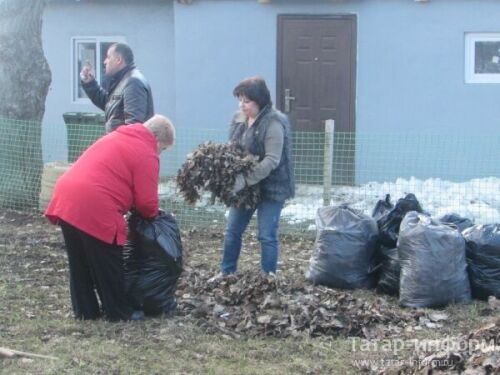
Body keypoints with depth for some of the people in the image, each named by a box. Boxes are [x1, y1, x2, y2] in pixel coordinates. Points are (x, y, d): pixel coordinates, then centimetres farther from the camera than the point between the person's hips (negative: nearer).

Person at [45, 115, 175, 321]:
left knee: (80, 264, 17)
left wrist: (130, 205, 28)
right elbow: (146, 201, -3)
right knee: (108, 266, 6)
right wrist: (152, 214, 19)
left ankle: (85, 310, 24)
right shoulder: (146, 154, -1)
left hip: (66, 197, 8)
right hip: (94, 208, -8)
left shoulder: (117, 136, 25)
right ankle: (119, 312, 15)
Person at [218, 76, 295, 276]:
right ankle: (226, 272, 30)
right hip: (244, 187, 7)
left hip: (270, 188, -7)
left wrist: (244, 181, -30)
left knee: (267, 236, 0)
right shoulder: (238, 118, 2)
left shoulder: (273, 123, -21)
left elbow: (271, 160, -26)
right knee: (232, 231, 14)